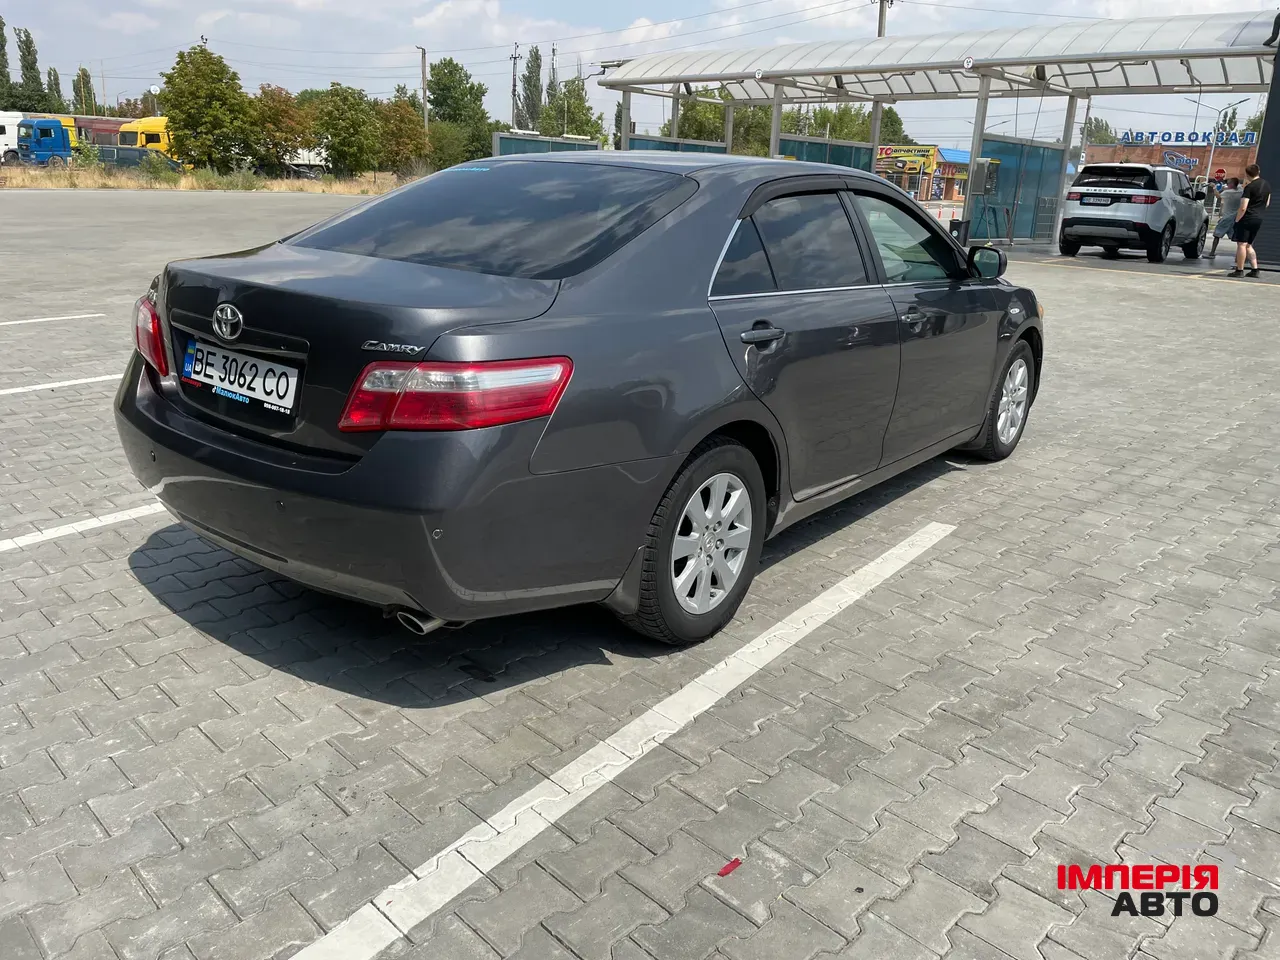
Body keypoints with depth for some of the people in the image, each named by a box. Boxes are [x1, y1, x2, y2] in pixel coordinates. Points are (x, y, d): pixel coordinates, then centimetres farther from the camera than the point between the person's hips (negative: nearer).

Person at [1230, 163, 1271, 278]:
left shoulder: (1250, 187, -14)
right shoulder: (1267, 185, 12)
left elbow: (1243, 208, -19)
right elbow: (1267, 203, 21)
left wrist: (1237, 220, -9)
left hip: (1247, 218, -8)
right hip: (1259, 219, 8)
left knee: (1241, 244, -5)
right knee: (1248, 245, 16)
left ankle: (1239, 270, -6)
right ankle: (1254, 270, 11)